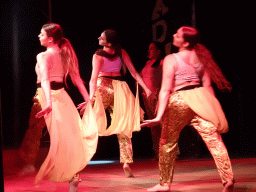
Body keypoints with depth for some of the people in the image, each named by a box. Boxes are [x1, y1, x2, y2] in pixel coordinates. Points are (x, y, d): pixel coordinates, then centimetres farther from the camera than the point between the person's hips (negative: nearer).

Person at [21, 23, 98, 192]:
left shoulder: (43, 56, -12)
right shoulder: (66, 54, 9)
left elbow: (45, 79, -28)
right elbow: (77, 78, 10)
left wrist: (48, 102, -41)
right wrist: (88, 99, 14)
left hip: (46, 96, -6)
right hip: (62, 96, 6)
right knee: (69, 137, 9)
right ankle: (73, 177, 12)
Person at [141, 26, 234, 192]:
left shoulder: (171, 59, -6)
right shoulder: (200, 56, 9)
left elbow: (165, 89, -11)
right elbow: (207, 84, 9)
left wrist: (159, 115, -13)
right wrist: (212, 106, 17)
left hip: (179, 101, -4)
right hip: (199, 97, 4)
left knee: (168, 143, 13)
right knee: (213, 139, -5)